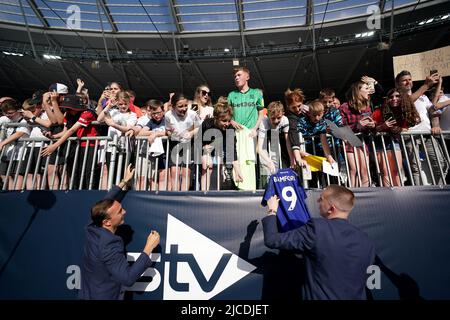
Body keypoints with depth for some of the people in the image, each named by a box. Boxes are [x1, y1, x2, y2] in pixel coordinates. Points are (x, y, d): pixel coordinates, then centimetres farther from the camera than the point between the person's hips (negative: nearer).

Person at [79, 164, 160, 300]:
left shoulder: (93, 229, -12)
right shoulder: (109, 246, -35)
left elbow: (105, 202, 3)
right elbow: (128, 278, -36)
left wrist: (124, 181, 7)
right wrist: (149, 248, -33)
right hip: (104, 296, -7)